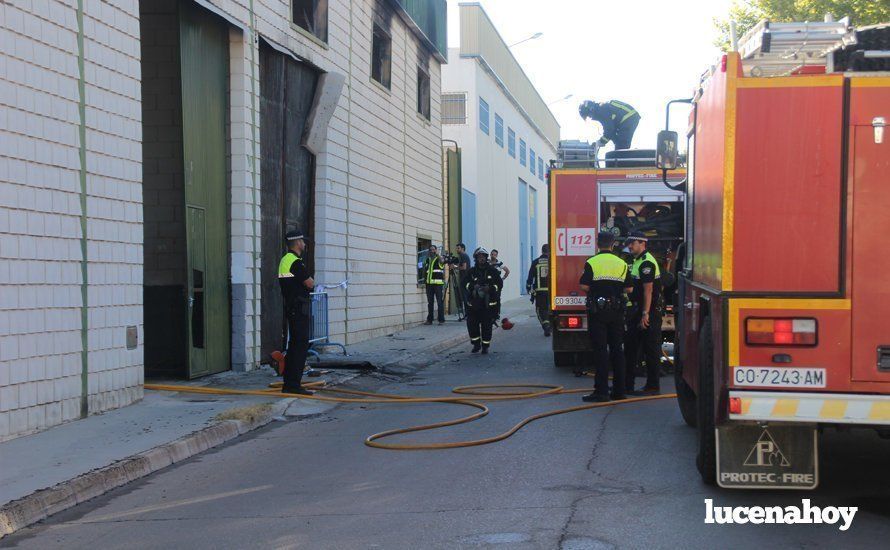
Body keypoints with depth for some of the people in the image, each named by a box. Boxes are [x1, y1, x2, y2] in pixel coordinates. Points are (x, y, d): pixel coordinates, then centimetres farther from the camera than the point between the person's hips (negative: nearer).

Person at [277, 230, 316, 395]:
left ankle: (288, 385, 16)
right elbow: (310, 284, -15)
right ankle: (294, 385, -10)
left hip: (290, 306, 10)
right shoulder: (296, 262, -16)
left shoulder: (284, 260, 16)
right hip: (299, 308, -10)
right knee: (301, 346, -9)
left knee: (294, 345, 14)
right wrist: (311, 280, 5)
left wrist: (308, 281, 7)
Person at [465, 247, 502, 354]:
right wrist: (473, 286, -17)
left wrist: (490, 288, -13)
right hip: (474, 303, 1)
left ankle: (485, 346, 13)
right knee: (472, 324, -1)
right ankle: (476, 344, 16)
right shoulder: (471, 272, 7)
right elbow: (465, 283, 2)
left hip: (488, 304, -1)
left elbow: (500, 284, 3)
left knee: (486, 325, 0)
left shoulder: (492, 271, 5)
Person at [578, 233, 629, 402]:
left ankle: (601, 391, -6)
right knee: (617, 349, 11)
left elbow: (584, 286, -11)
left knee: (600, 350, -3)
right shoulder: (622, 264, 6)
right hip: (617, 311, 4)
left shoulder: (592, 263, -7)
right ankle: (619, 390, 13)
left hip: (597, 310, -4)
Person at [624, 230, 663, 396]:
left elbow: (648, 290, -21)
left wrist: (645, 314, -24)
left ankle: (652, 386, 0)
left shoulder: (647, 262, -16)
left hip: (649, 312, -10)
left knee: (651, 349, -4)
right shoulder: (637, 261, 16)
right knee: (630, 346, 12)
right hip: (637, 310, 10)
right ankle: (627, 384, 18)